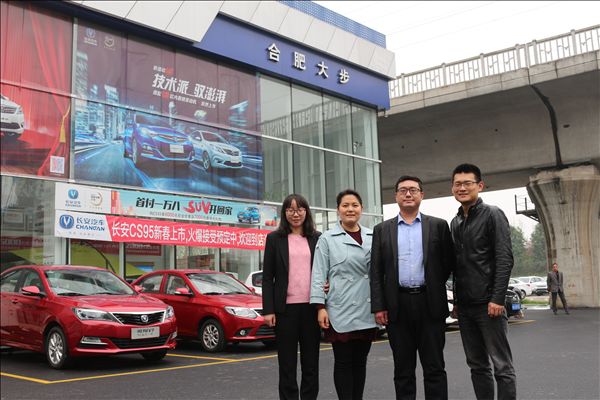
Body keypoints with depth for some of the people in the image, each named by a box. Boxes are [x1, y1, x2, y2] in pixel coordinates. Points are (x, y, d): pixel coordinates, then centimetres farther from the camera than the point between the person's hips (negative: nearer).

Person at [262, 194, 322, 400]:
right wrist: (268, 309, -5)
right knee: (287, 362, 6)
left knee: (311, 362, 8)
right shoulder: (274, 238, 4)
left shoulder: (317, 238, 9)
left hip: (311, 307, 2)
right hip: (285, 308, -2)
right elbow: (267, 277, 2)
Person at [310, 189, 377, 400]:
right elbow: (319, 274, -3)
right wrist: (320, 306, -10)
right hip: (341, 311, -3)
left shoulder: (373, 237, 8)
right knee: (343, 363, 3)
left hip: (367, 311, 3)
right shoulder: (327, 239, -1)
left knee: (360, 362, 11)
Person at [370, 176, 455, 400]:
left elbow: (448, 263, 8)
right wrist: (378, 306, -2)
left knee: (434, 368, 4)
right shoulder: (382, 230, 8)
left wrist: (432, 286, 6)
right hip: (397, 306, 1)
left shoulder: (438, 226, 6)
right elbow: (376, 272, 5)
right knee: (403, 370, 9)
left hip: (430, 305, -1)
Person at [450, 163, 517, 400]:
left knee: (502, 366, -1)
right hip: (465, 306, 6)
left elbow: (505, 259, -11)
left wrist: (497, 299, -18)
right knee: (477, 365, 11)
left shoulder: (492, 215, -5)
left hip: (488, 303, -6)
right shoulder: (455, 223, 13)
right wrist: (456, 300, 14)